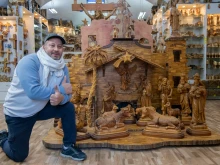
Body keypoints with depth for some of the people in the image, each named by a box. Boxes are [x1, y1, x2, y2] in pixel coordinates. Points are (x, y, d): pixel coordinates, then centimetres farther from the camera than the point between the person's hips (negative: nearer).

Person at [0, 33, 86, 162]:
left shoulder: (62, 67, -7)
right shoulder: (29, 62, -26)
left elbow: (67, 93, -9)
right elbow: (33, 91, -37)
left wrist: (61, 98, -34)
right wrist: (61, 89, -29)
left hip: (41, 108, 5)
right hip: (18, 112, -5)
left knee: (69, 108, -11)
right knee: (18, 156, 3)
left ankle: (68, 147, 4)